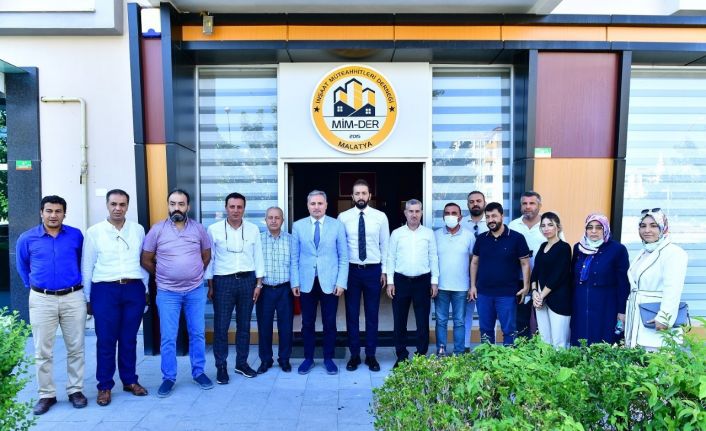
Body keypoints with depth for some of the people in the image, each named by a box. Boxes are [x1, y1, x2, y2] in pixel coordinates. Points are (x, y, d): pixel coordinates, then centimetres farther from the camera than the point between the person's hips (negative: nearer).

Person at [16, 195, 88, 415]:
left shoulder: (76, 235, 0)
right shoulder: (27, 238, 0)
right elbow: (22, 266, 16)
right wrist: (33, 286, 18)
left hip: (73, 298, 0)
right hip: (41, 300, 0)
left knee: (76, 348, 7)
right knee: (42, 351, 6)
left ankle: (75, 390, 20)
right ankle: (46, 394, 19)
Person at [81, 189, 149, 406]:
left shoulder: (138, 230, 7)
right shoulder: (94, 232, 2)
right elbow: (87, 266, 4)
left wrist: (145, 289, 12)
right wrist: (87, 298, 4)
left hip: (134, 289, 2)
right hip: (105, 290, -2)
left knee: (129, 339, 11)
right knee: (106, 341, 3)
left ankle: (130, 381, 24)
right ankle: (104, 386, 17)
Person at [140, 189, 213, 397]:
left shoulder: (199, 228, 0)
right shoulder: (157, 229, -4)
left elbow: (206, 256, 13)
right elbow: (145, 260, 3)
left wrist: (194, 274, 11)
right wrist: (163, 276, 8)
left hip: (196, 291, 1)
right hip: (167, 293, -1)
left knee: (197, 334, 10)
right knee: (168, 338, 3)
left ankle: (199, 372, 25)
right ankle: (168, 378, 18)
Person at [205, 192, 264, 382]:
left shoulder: (253, 229, 2)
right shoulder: (213, 229, -3)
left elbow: (258, 257, 6)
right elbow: (209, 259, 1)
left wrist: (259, 283, 3)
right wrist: (210, 286, 0)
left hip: (247, 280, 2)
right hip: (223, 281, -2)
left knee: (244, 324, 11)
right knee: (221, 326, 2)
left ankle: (242, 363, 25)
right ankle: (221, 367, 16)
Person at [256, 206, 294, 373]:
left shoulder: (291, 239, 0)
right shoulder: (257, 239, 0)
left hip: (285, 289, 0)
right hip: (264, 289, 0)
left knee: (285, 326, 8)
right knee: (264, 326, 9)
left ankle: (284, 359, 24)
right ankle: (265, 360, 25)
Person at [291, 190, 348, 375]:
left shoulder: (337, 225, -1)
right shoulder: (298, 226, 2)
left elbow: (343, 257, 0)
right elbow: (294, 257, 4)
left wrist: (341, 282, -6)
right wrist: (295, 281, -1)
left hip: (330, 282, -1)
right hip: (306, 282, 1)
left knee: (329, 323, 7)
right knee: (307, 323, 10)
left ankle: (328, 358, 23)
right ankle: (308, 358, 25)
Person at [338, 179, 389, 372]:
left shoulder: (380, 217, 0)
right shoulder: (343, 217, -1)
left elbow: (385, 245, 4)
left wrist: (384, 270, 2)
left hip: (373, 270, 0)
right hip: (351, 269, 0)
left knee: (372, 314, 8)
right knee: (351, 314, 7)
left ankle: (371, 356, 22)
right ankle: (354, 355, 21)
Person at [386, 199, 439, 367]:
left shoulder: (429, 233, 3)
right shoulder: (396, 233, 3)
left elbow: (433, 258, 5)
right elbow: (391, 258, 3)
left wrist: (434, 281, 1)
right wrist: (390, 281, -2)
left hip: (423, 281, 0)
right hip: (401, 280, 0)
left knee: (423, 321, 6)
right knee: (399, 321, 6)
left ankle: (421, 356, 19)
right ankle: (401, 356, 18)